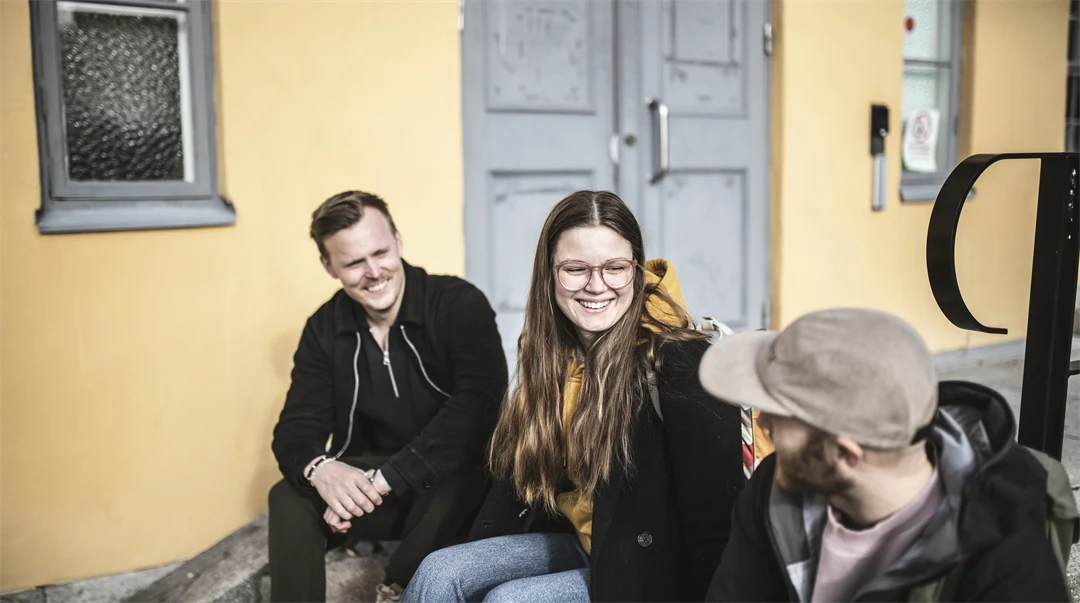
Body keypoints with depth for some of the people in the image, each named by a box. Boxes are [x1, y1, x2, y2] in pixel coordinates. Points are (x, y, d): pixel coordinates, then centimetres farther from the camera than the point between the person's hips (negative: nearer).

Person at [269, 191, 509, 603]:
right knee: (289, 497, -20)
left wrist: (385, 478, -35)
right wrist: (320, 468, -31)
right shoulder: (324, 329, 0)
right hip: (369, 484, 4)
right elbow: (297, 427, -5)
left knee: (454, 488, -35)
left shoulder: (460, 305, -15)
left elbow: (478, 403, -27)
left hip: (453, 481, -3)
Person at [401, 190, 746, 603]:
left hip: (653, 567, -6)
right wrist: (473, 553, 2)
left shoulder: (679, 361, -22)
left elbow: (716, 513, -20)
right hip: (574, 540, 6)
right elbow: (520, 473, 8)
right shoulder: (552, 354, 1)